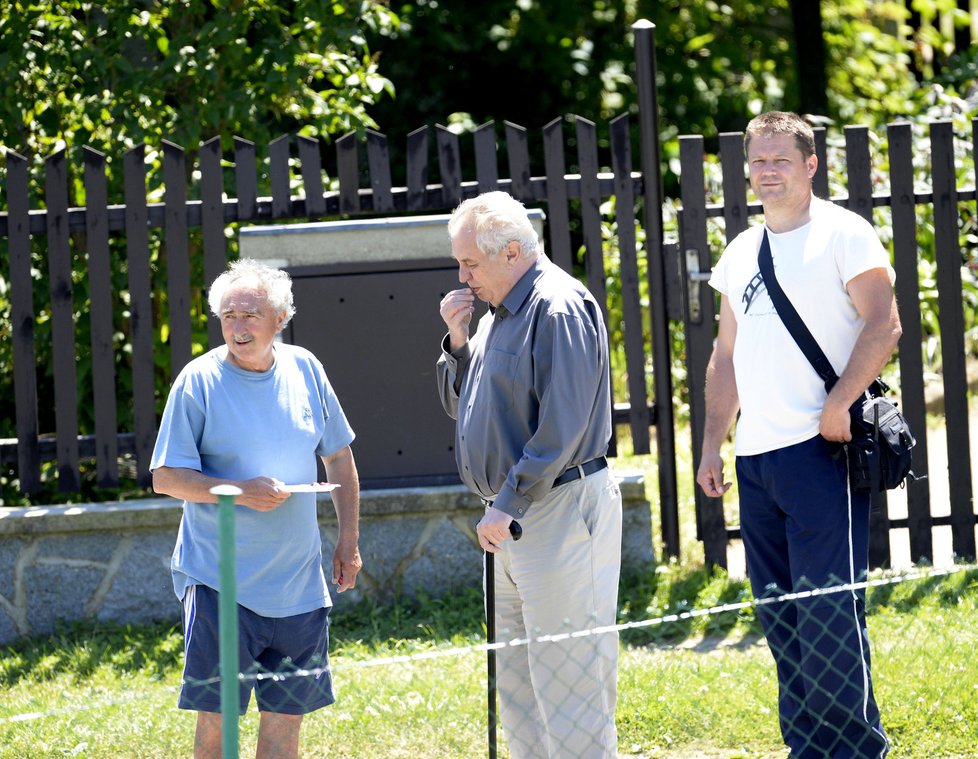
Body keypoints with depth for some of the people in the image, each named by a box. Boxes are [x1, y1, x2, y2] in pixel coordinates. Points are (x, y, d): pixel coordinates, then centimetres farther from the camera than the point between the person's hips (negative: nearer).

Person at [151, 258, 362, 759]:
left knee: (286, 716, 7)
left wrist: (349, 539, 11)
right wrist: (241, 492, -20)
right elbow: (165, 477, -8)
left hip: (298, 582, 4)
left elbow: (339, 457, 17)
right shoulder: (199, 381, -7)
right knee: (217, 718, -4)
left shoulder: (304, 370, 6)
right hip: (220, 581, -4)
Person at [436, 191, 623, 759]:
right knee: (518, 681, 13)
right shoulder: (502, 312, 16)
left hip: (563, 510, -10)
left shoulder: (559, 309, -15)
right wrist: (459, 341, 6)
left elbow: (563, 426, -21)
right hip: (518, 518, 10)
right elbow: (460, 404, 22)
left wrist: (507, 504, -21)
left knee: (566, 676, -9)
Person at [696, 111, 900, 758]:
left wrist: (838, 403, -19)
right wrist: (712, 444, 19)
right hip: (755, 456, 7)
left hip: (821, 447, -7)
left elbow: (883, 325, -11)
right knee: (780, 615, 10)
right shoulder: (741, 253, 18)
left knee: (827, 609, -10)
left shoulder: (842, 234, -3)